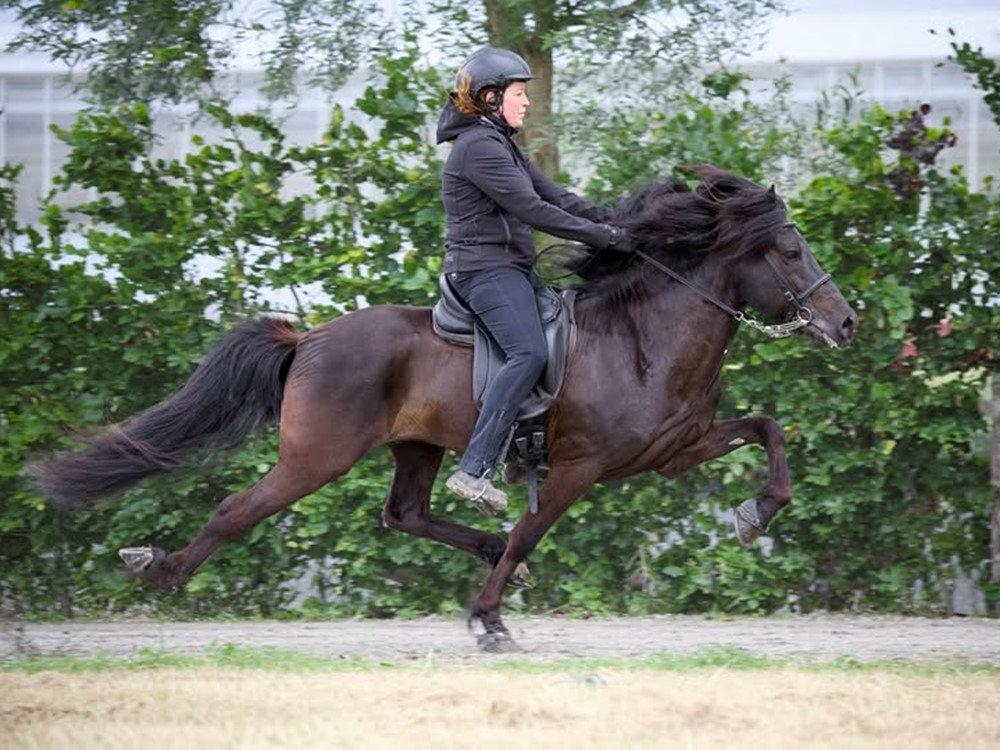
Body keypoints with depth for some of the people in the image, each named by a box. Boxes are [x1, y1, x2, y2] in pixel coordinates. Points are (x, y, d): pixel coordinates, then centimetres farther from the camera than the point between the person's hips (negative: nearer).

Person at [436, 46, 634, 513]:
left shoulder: (501, 144, 19)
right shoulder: (479, 147, -14)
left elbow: (554, 195, 16)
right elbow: (531, 210, -20)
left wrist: (612, 220, 4)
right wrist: (601, 235, -16)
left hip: (511, 269, 11)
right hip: (484, 269, -11)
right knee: (529, 354, -27)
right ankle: (474, 470, -36)